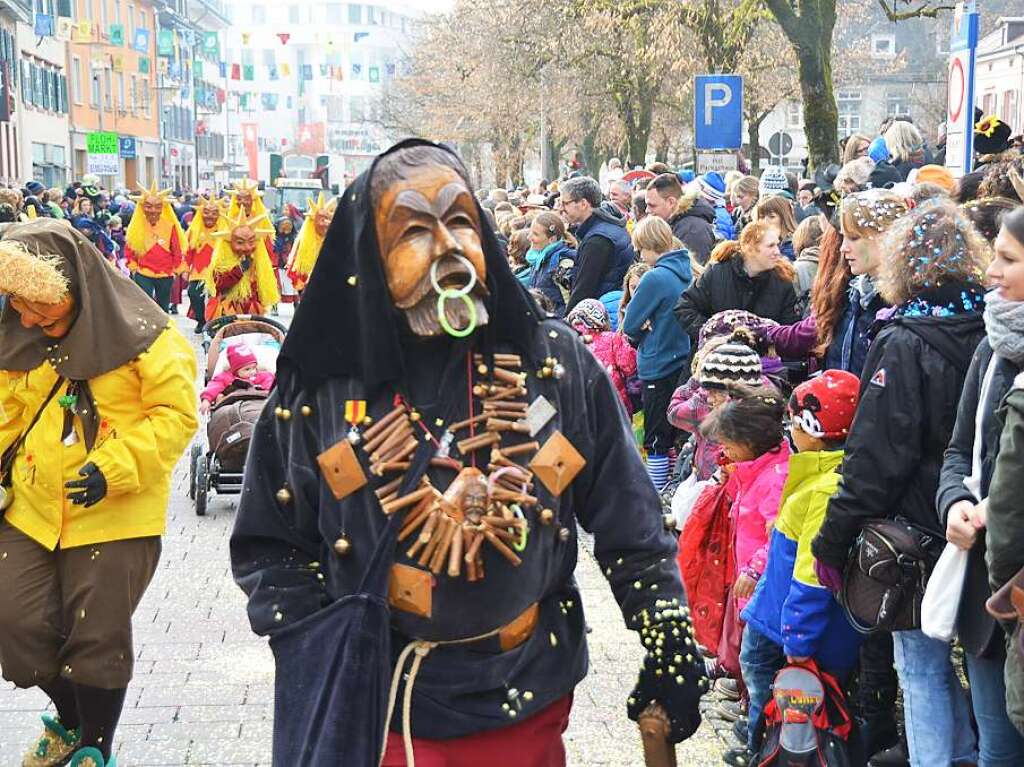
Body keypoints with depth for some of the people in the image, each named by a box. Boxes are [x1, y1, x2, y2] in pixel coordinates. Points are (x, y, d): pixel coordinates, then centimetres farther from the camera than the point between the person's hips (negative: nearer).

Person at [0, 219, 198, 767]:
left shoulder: (144, 335, -15)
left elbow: (176, 414, -15)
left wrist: (114, 469, -25)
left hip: (115, 514, -5)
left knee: (96, 638, 3)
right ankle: (70, 719, 36)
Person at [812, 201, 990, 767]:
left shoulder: (904, 344, -16)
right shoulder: (987, 332, 2)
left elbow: (875, 458, -17)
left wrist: (832, 541, -10)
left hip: (914, 530, -6)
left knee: (921, 667, 4)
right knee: (939, 655, 20)